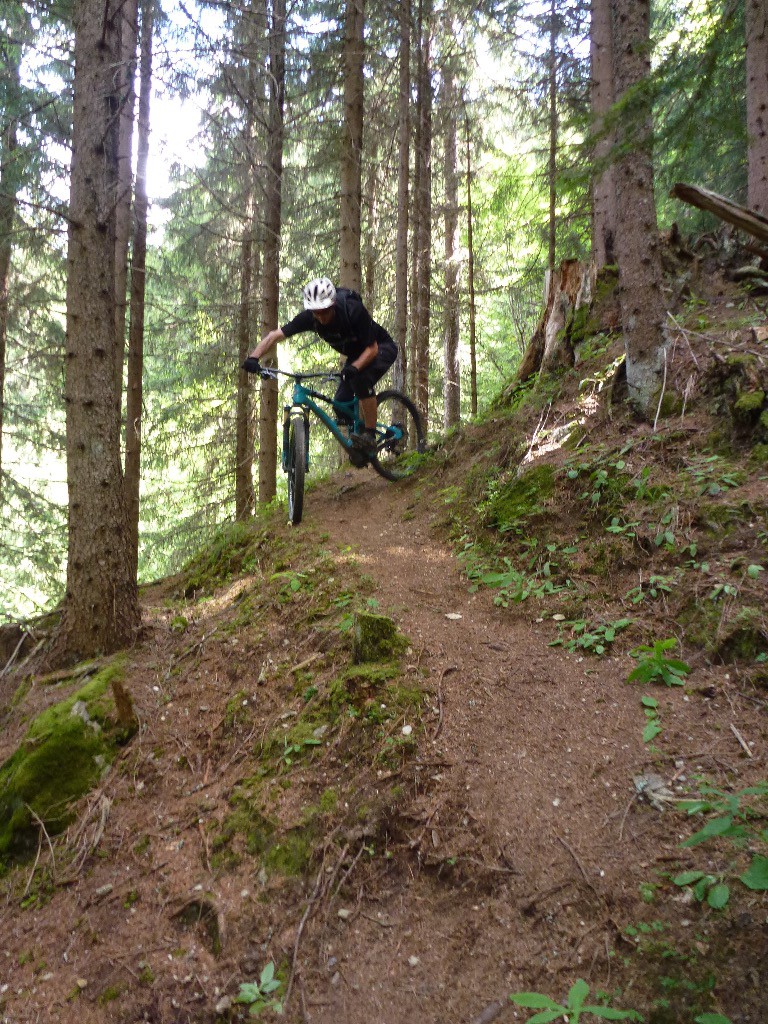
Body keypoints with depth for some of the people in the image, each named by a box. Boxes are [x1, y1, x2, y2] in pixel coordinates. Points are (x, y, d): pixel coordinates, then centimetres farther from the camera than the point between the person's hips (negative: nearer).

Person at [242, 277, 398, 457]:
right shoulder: (309, 317, -22)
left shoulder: (354, 311, -35)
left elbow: (372, 349, -31)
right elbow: (275, 335, -23)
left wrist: (354, 368, -49)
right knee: (341, 403, -8)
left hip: (381, 348, -6)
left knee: (361, 378, -34)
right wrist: (253, 358, -39)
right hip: (355, 354, 6)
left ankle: (370, 436, -23)